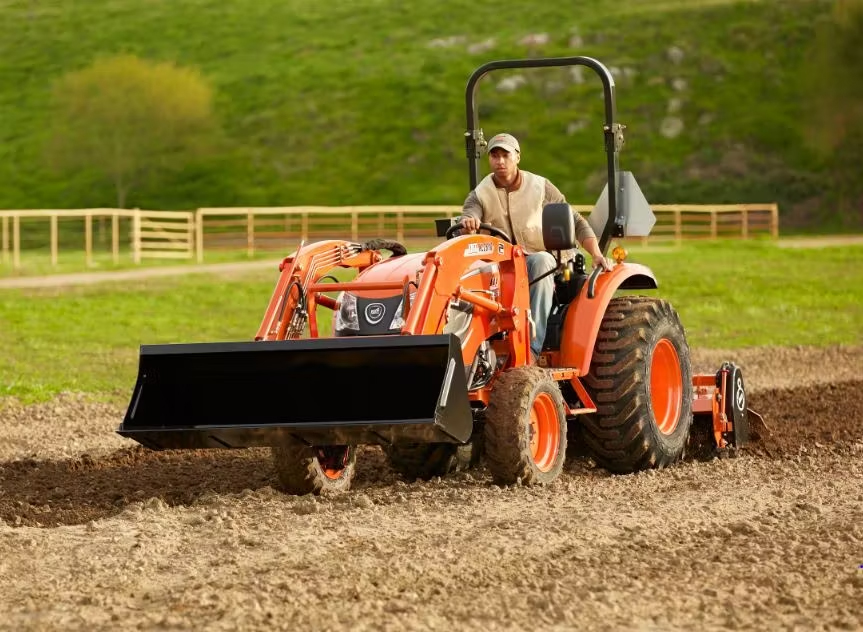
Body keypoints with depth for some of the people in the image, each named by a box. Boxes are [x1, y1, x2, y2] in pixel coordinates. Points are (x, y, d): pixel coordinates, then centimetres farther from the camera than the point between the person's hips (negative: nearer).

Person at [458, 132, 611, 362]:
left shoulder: (541, 188, 2)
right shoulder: (480, 195, 3)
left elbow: (576, 222, 3)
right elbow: (468, 216, -17)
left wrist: (596, 254, -12)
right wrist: (467, 223, -43)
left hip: (538, 262, -1)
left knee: (541, 261, -37)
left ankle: (534, 345, -44)